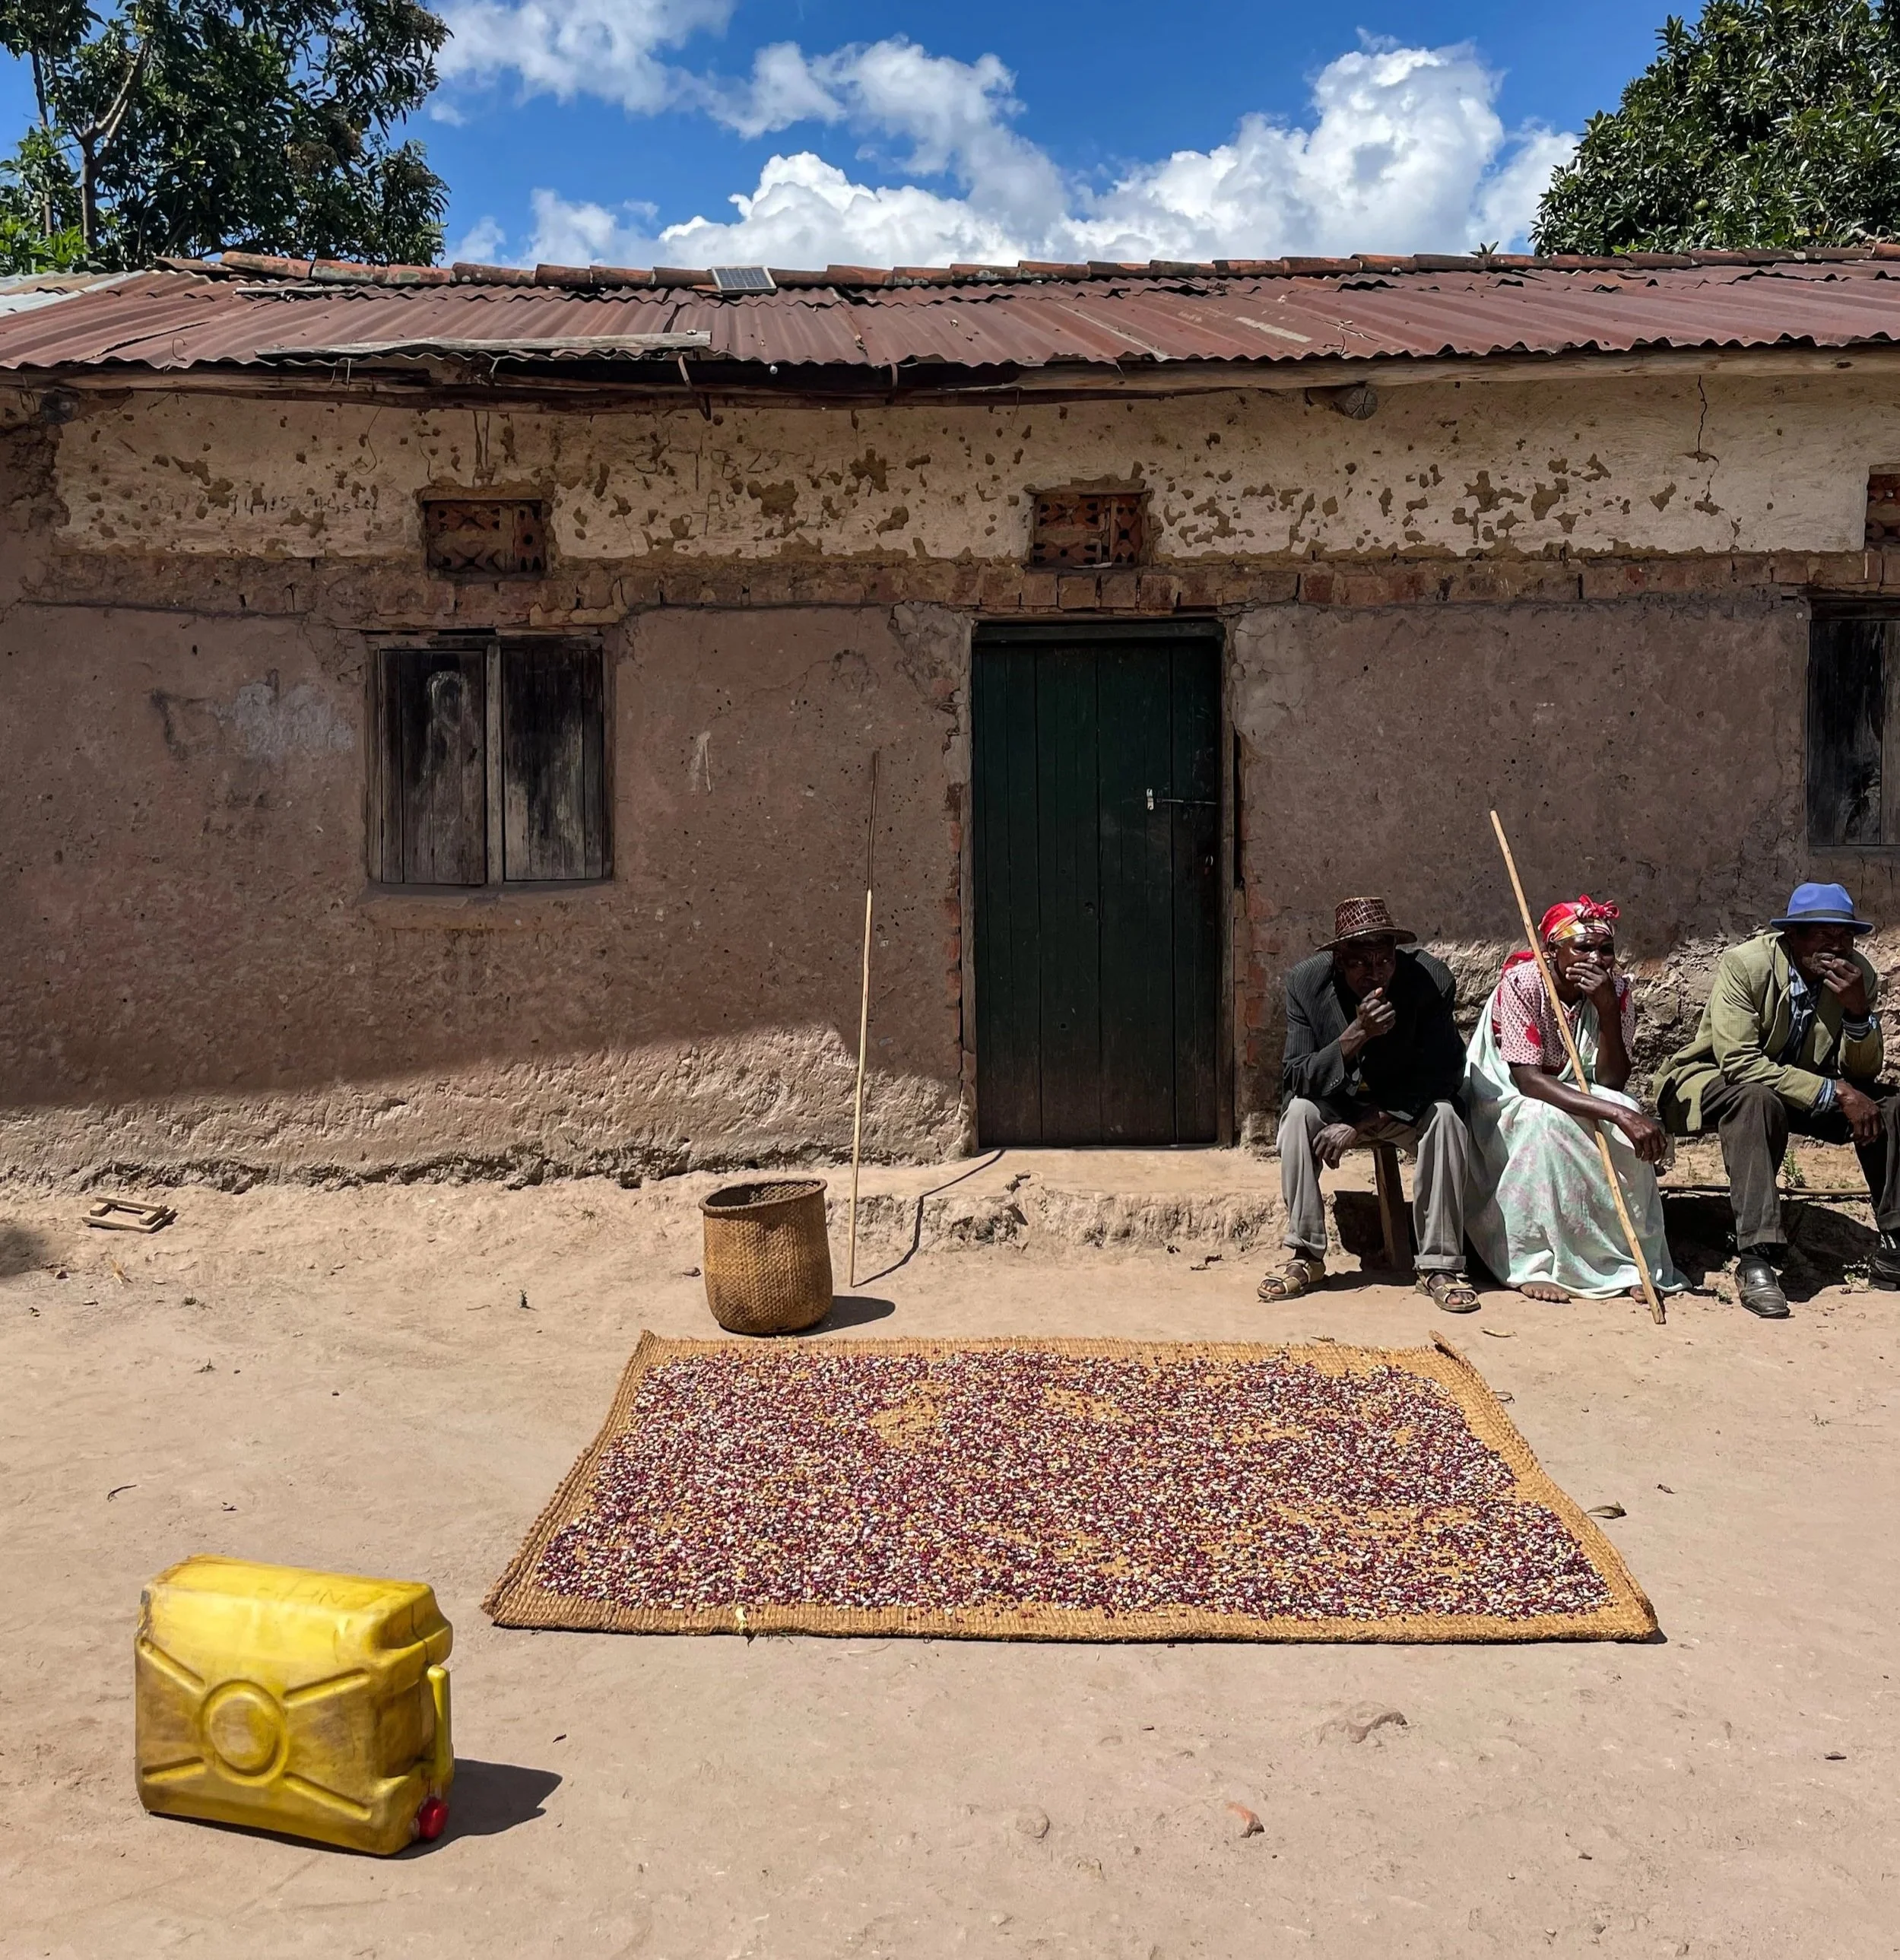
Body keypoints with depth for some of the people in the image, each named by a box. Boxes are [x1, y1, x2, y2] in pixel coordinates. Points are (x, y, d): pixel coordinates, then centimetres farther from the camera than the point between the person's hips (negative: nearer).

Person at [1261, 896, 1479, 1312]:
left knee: (1445, 1117, -29)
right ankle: (1305, 1257, -20)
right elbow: (1295, 1079, -21)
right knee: (1299, 1111, -29)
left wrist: (1360, 1125, -27)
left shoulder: (1430, 980, -21)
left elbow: (1441, 1076, -19)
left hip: (1403, 1107, 0)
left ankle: (1439, 1265, -22)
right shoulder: (1306, 981, -19)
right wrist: (1358, 1032, -37)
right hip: (1333, 1103, 1)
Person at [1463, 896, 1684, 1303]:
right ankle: (1533, 1264, -24)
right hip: (1506, 1098, -4)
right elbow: (1528, 1079, -32)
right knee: (1545, 1119, -35)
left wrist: (1608, 1008, -30)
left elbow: (1611, 1082, -18)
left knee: (1629, 1118, -25)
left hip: (1575, 1096, 4)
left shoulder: (1618, 990, -9)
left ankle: (1631, 1260, -12)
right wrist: (1616, 1113, -41)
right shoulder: (1521, 984, -23)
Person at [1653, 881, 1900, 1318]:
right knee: (1758, 1099, -38)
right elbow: (1738, 1063, -30)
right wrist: (1834, 1092, -32)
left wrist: (1859, 1011, -24)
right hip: (1718, 1082, -6)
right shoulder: (1744, 964, -23)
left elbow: (1864, 1073, -5)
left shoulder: (1858, 975, -7)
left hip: (1802, 1086, 6)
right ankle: (1755, 1260, -39)